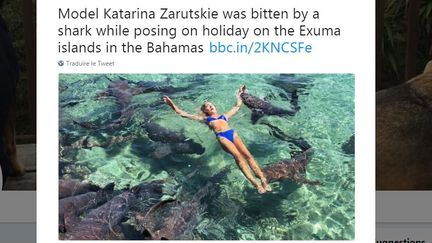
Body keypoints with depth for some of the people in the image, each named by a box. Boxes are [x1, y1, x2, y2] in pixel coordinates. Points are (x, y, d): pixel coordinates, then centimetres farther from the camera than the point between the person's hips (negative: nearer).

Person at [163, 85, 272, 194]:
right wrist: (172, 105, 21)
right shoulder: (205, 118, 27)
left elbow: (238, 106, 45)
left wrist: (239, 94, 51)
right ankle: (254, 182, -36)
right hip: (222, 137, -3)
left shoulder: (224, 115, 33)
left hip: (232, 133, 3)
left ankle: (263, 179, -27)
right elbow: (183, 114, 25)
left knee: (247, 154, -19)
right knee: (238, 156, -26)